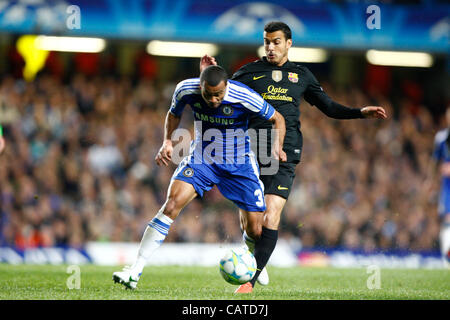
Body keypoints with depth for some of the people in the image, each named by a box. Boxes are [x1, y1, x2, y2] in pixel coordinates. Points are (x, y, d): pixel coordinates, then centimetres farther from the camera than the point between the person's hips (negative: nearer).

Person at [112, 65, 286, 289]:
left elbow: (277, 119, -6)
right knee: (171, 205, -23)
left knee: (256, 231, -2)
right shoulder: (186, 90, -16)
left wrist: (278, 148, -18)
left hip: (239, 164, -1)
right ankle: (135, 270, -21)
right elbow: (173, 114, 8)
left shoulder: (245, 98, -23)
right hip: (200, 160, 1)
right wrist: (167, 141, -7)